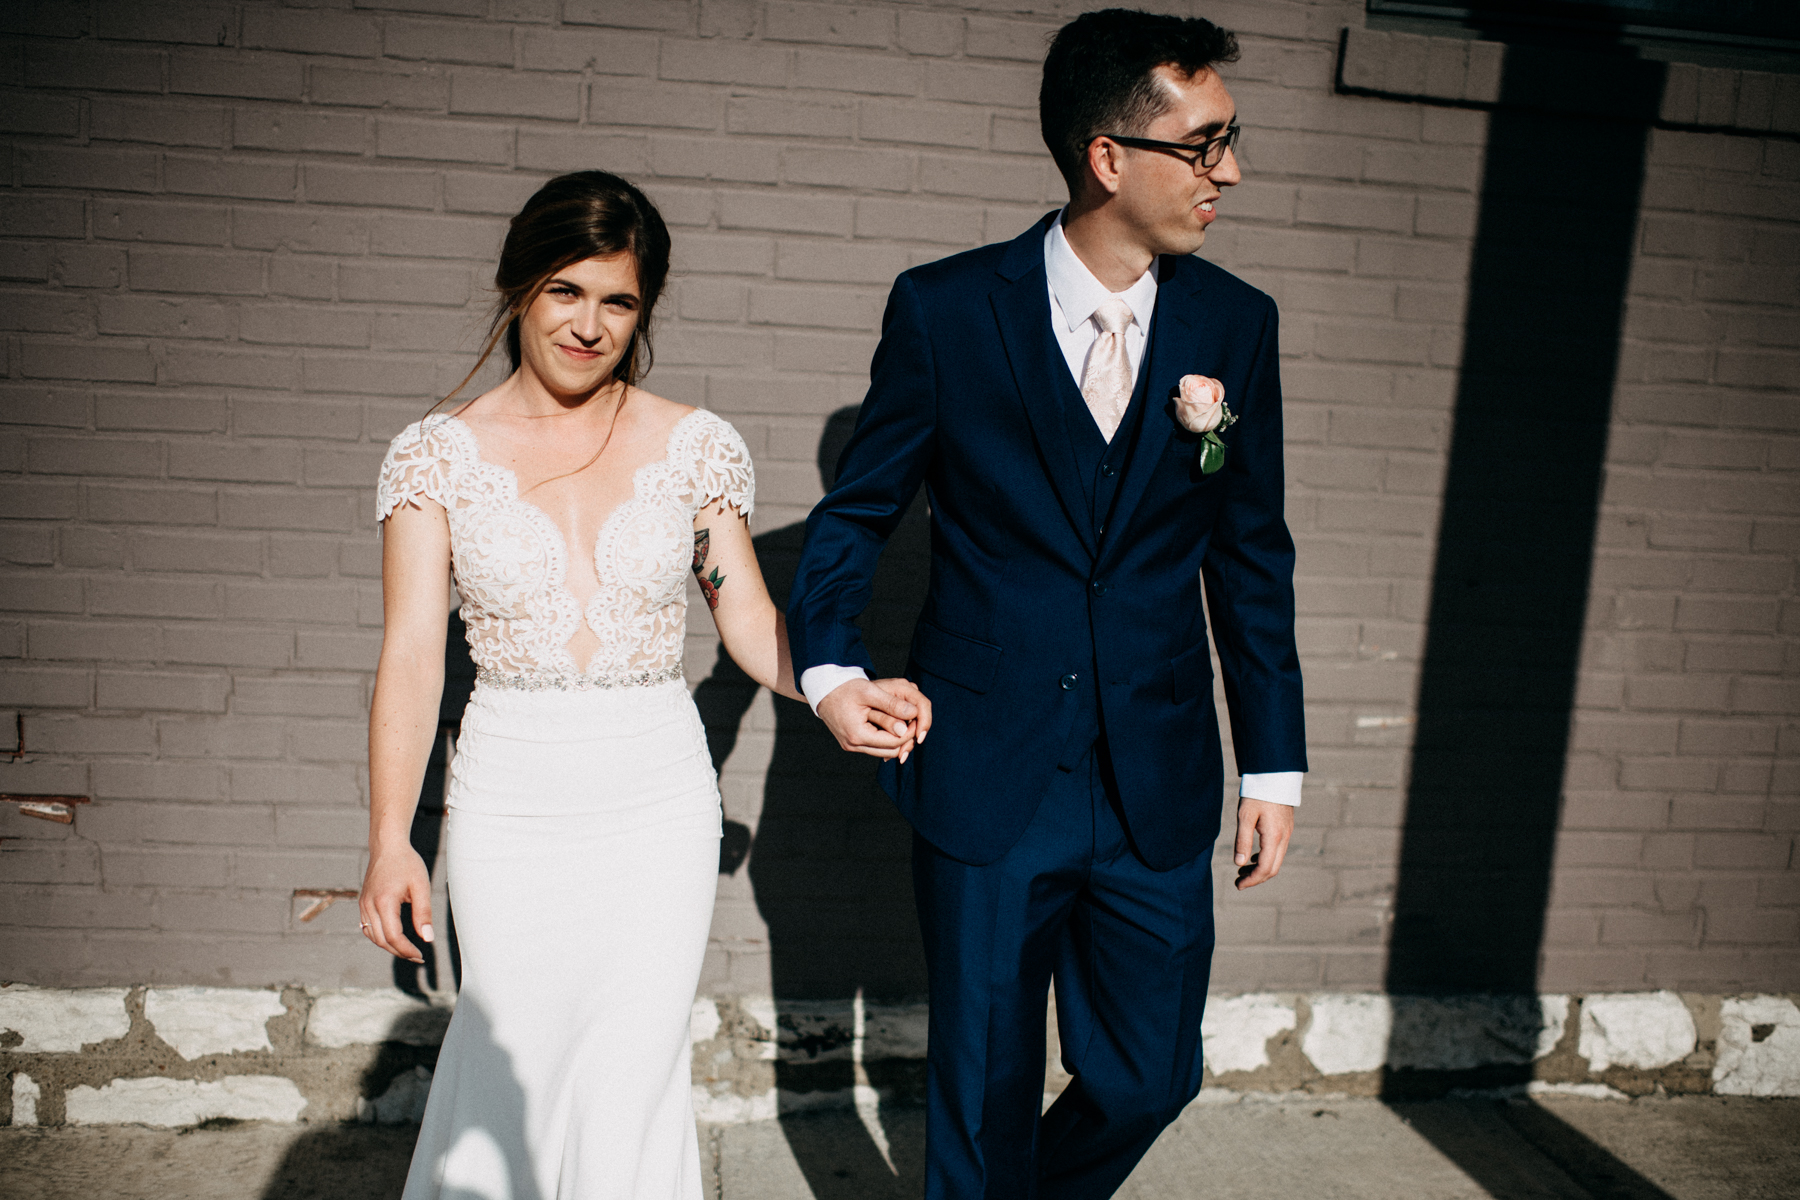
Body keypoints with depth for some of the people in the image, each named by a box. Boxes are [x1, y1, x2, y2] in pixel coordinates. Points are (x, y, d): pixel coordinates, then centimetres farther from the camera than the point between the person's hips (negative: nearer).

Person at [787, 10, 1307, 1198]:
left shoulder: (1236, 322, 1)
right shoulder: (945, 308, -7)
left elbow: (1252, 556, 7)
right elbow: (856, 511, 2)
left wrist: (1274, 762, 7)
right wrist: (831, 666, -14)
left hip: (1159, 788, 3)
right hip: (986, 780, -2)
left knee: (1151, 1078, 13)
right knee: (985, 1091, 11)